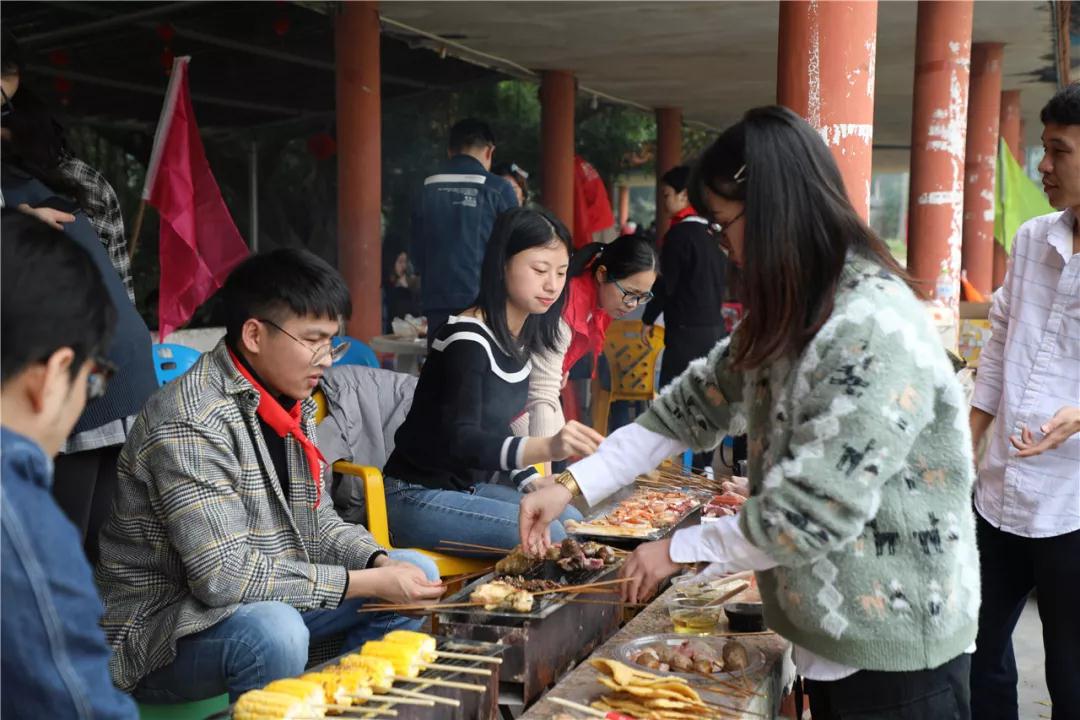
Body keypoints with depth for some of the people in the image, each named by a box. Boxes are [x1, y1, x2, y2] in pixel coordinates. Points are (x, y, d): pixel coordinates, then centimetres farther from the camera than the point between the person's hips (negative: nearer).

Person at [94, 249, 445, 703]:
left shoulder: (293, 403, 5)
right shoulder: (191, 423, -25)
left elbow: (316, 522, 11)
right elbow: (224, 575, -29)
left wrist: (379, 563, -9)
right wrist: (368, 583, -25)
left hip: (265, 599, 9)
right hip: (158, 633, -9)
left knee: (416, 571, 7)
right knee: (274, 632, -39)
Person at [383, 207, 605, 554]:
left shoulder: (522, 337, 5)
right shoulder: (468, 340, -23)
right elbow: (460, 442, -33)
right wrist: (549, 447, -48)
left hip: (470, 485, 9)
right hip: (418, 497, -9)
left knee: (574, 522, 4)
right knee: (546, 536, -22)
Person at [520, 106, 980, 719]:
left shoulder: (876, 334, -26)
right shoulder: (792, 317, 6)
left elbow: (811, 514, -27)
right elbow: (696, 403, 6)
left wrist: (679, 550, -14)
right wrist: (573, 485, -1)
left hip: (897, 650, -8)